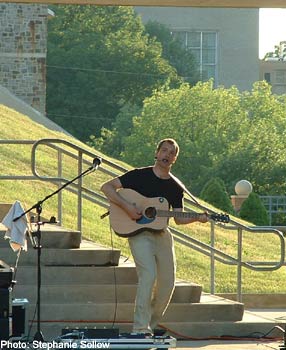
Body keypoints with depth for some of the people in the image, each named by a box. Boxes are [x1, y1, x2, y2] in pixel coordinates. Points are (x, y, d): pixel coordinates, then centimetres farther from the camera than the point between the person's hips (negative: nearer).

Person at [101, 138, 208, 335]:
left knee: (168, 282, 3)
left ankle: (152, 325, 21)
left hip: (162, 233, 6)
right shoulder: (139, 176, -4)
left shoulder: (176, 188, 9)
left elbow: (178, 218, 11)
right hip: (139, 232, -6)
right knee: (149, 275, -23)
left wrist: (197, 218, -8)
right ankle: (140, 328, -22)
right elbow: (107, 187, -7)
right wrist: (126, 206, -19)